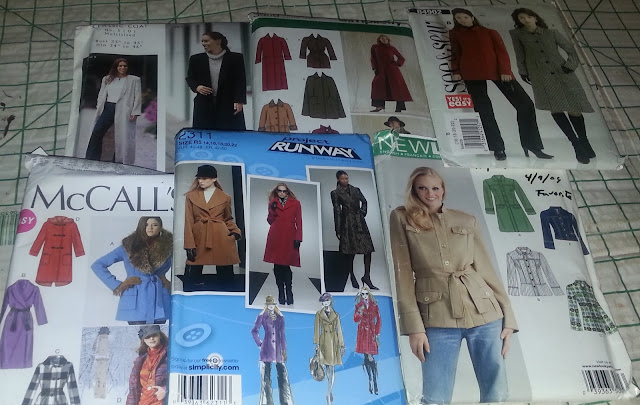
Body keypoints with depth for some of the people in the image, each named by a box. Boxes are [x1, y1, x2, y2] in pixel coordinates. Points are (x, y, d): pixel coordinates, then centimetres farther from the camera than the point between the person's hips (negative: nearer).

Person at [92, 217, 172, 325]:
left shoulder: (168, 246, 6)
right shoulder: (129, 247, 3)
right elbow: (97, 265, 5)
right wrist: (116, 285, -2)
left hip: (159, 302, 2)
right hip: (135, 302, -2)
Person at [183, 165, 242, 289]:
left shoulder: (225, 197, 8)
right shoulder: (191, 196, 8)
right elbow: (188, 222, 3)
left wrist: (236, 231, -3)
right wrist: (189, 245, -5)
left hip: (221, 238, 0)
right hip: (199, 238, 0)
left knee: (225, 275, 0)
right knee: (194, 276, -4)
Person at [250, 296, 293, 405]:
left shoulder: (280, 317, 9)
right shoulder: (262, 316, 3)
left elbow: (282, 334, 9)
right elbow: (254, 331, 8)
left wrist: (284, 350, 5)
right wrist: (259, 343, 2)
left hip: (278, 349, 2)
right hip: (266, 350, -2)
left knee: (283, 376, -1)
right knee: (265, 377, 0)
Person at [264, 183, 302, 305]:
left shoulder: (295, 203, 8)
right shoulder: (273, 203, 14)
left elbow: (299, 222, 6)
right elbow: (270, 221, 13)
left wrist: (298, 238, -3)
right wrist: (272, 210, -5)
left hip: (289, 238, -2)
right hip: (275, 238, 2)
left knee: (286, 265, -8)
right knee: (277, 266, 0)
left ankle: (289, 293, 2)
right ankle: (281, 293, 7)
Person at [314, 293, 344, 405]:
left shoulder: (336, 315, 9)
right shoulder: (319, 314, 5)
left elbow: (339, 330, 10)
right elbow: (317, 329, 1)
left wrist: (341, 345, 5)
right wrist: (317, 344, -7)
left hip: (334, 341, 1)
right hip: (324, 341, -1)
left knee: (332, 369, -4)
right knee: (327, 368, 4)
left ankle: (328, 394, -3)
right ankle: (330, 391, 19)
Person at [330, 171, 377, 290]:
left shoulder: (356, 190, 12)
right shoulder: (335, 193, 1)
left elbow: (364, 201, 21)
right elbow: (337, 211, -3)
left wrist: (363, 211, 1)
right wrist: (338, 229, -5)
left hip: (359, 221, 4)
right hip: (347, 223, -4)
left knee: (368, 249, -6)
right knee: (350, 252, 0)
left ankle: (367, 277, -3)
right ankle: (352, 276, 14)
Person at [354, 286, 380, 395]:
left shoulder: (374, 306, 6)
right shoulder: (358, 306, 7)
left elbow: (378, 320, 6)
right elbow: (355, 320, 2)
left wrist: (377, 334, -1)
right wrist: (359, 312, -17)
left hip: (372, 332, -1)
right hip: (362, 332, 1)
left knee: (370, 356, -8)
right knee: (367, 356, -3)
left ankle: (375, 386, -6)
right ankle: (371, 384, 5)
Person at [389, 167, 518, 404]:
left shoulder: (467, 221, 14)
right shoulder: (402, 218, 7)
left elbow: (486, 268, 14)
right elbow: (403, 272, 0)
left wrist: (508, 318, 6)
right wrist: (414, 326, -9)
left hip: (484, 313, 3)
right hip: (437, 318, -2)